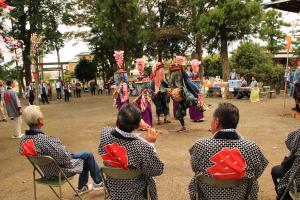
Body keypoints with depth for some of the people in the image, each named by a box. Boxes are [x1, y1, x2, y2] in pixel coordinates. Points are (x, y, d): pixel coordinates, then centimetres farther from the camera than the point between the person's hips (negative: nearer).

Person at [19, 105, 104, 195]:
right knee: (88, 155, 7)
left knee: (85, 157, 22)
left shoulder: (24, 139, -11)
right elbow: (65, 159, -30)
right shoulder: (44, 140, -37)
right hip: (60, 171, -8)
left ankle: (82, 187, 38)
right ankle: (98, 182, 28)